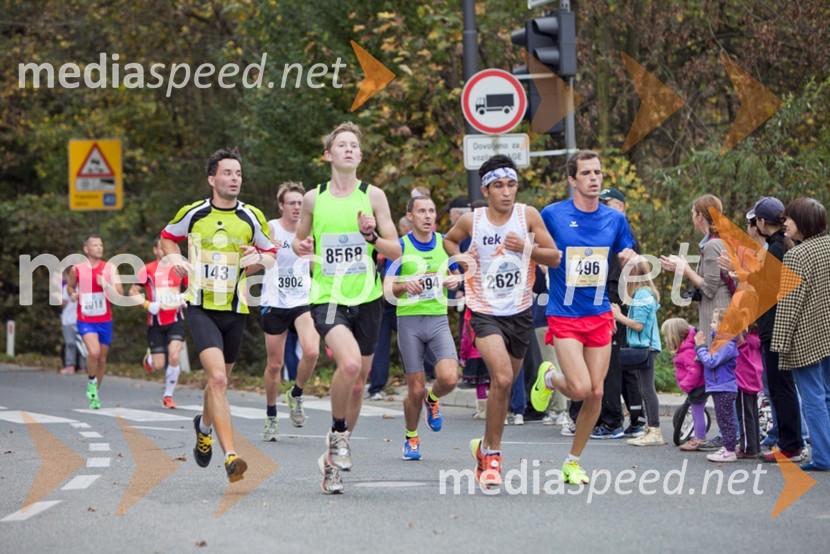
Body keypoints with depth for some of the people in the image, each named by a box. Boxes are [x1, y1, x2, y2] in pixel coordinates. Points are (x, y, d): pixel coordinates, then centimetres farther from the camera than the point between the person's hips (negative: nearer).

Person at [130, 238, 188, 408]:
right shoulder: (147, 270, -1)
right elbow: (133, 292, 1)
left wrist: (185, 297, -3)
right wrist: (148, 305, -15)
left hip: (175, 320, 1)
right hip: (156, 322, -1)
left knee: (174, 356, -19)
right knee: (158, 366, -4)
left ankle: (168, 396, -1)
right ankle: (150, 358, 36)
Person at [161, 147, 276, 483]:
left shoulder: (251, 217, 2)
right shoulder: (193, 213, -2)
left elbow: (271, 254, 13)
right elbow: (168, 236, 17)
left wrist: (259, 258, -9)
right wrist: (175, 258, -2)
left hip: (235, 310, 3)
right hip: (201, 307, -3)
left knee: (219, 379, 16)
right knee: (217, 378, -20)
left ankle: (204, 426, 49)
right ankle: (230, 456, -25)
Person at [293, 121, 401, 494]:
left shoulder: (373, 196, 4)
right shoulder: (314, 198, 5)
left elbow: (396, 251, 5)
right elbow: (300, 240, 20)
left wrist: (372, 236, -14)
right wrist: (301, 247, -3)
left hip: (366, 299, 2)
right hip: (327, 298, -2)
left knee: (357, 383, 9)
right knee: (349, 363, -27)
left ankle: (334, 458, 27)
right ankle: (338, 433, -3)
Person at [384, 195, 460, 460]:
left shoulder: (445, 244, 7)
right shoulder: (399, 247, -2)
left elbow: (455, 275, 20)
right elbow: (387, 290, -4)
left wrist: (454, 281, -3)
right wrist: (405, 286, -25)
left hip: (439, 319, 2)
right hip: (409, 320, -2)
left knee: (449, 378, -18)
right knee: (416, 390, -2)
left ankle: (433, 399, 18)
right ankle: (411, 438, 23)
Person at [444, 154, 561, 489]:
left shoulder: (528, 216, -3)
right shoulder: (471, 221, -4)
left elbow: (554, 257, -1)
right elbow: (449, 240, 18)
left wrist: (526, 247, -17)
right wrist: (460, 257, -2)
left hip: (520, 313, 3)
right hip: (485, 311, -3)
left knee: (505, 385, 13)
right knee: (502, 377, -22)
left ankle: (486, 447, 34)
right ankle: (493, 453, -10)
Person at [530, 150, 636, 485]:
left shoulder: (614, 219, 5)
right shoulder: (552, 215, -6)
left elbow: (629, 262, 15)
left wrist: (629, 257, -7)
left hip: (600, 316, 4)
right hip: (564, 316, -4)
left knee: (596, 393, 1)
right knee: (580, 389, -17)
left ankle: (573, 461, 18)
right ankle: (549, 378, 19)